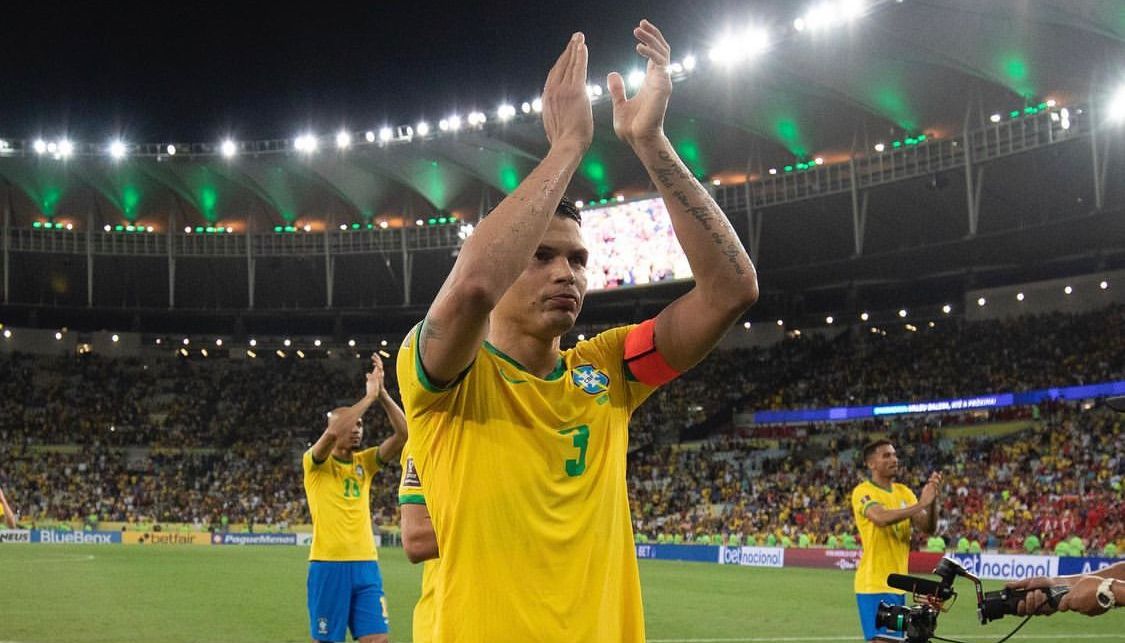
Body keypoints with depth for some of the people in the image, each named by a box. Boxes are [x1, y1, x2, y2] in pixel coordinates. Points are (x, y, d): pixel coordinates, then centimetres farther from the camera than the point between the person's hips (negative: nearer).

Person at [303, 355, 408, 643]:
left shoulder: (365, 462, 12)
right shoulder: (314, 463, -2)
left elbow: (403, 434, -1)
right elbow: (333, 432, -23)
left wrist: (382, 393, -9)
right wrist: (369, 395, -17)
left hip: (366, 564, 4)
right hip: (328, 565, -4)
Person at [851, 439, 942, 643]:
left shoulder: (904, 492, 10)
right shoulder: (863, 491, -10)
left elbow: (927, 527, 1)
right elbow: (881, 517, -29)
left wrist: (932, 500, -16)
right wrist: (920, 504, -29)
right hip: (874, 585, -7)